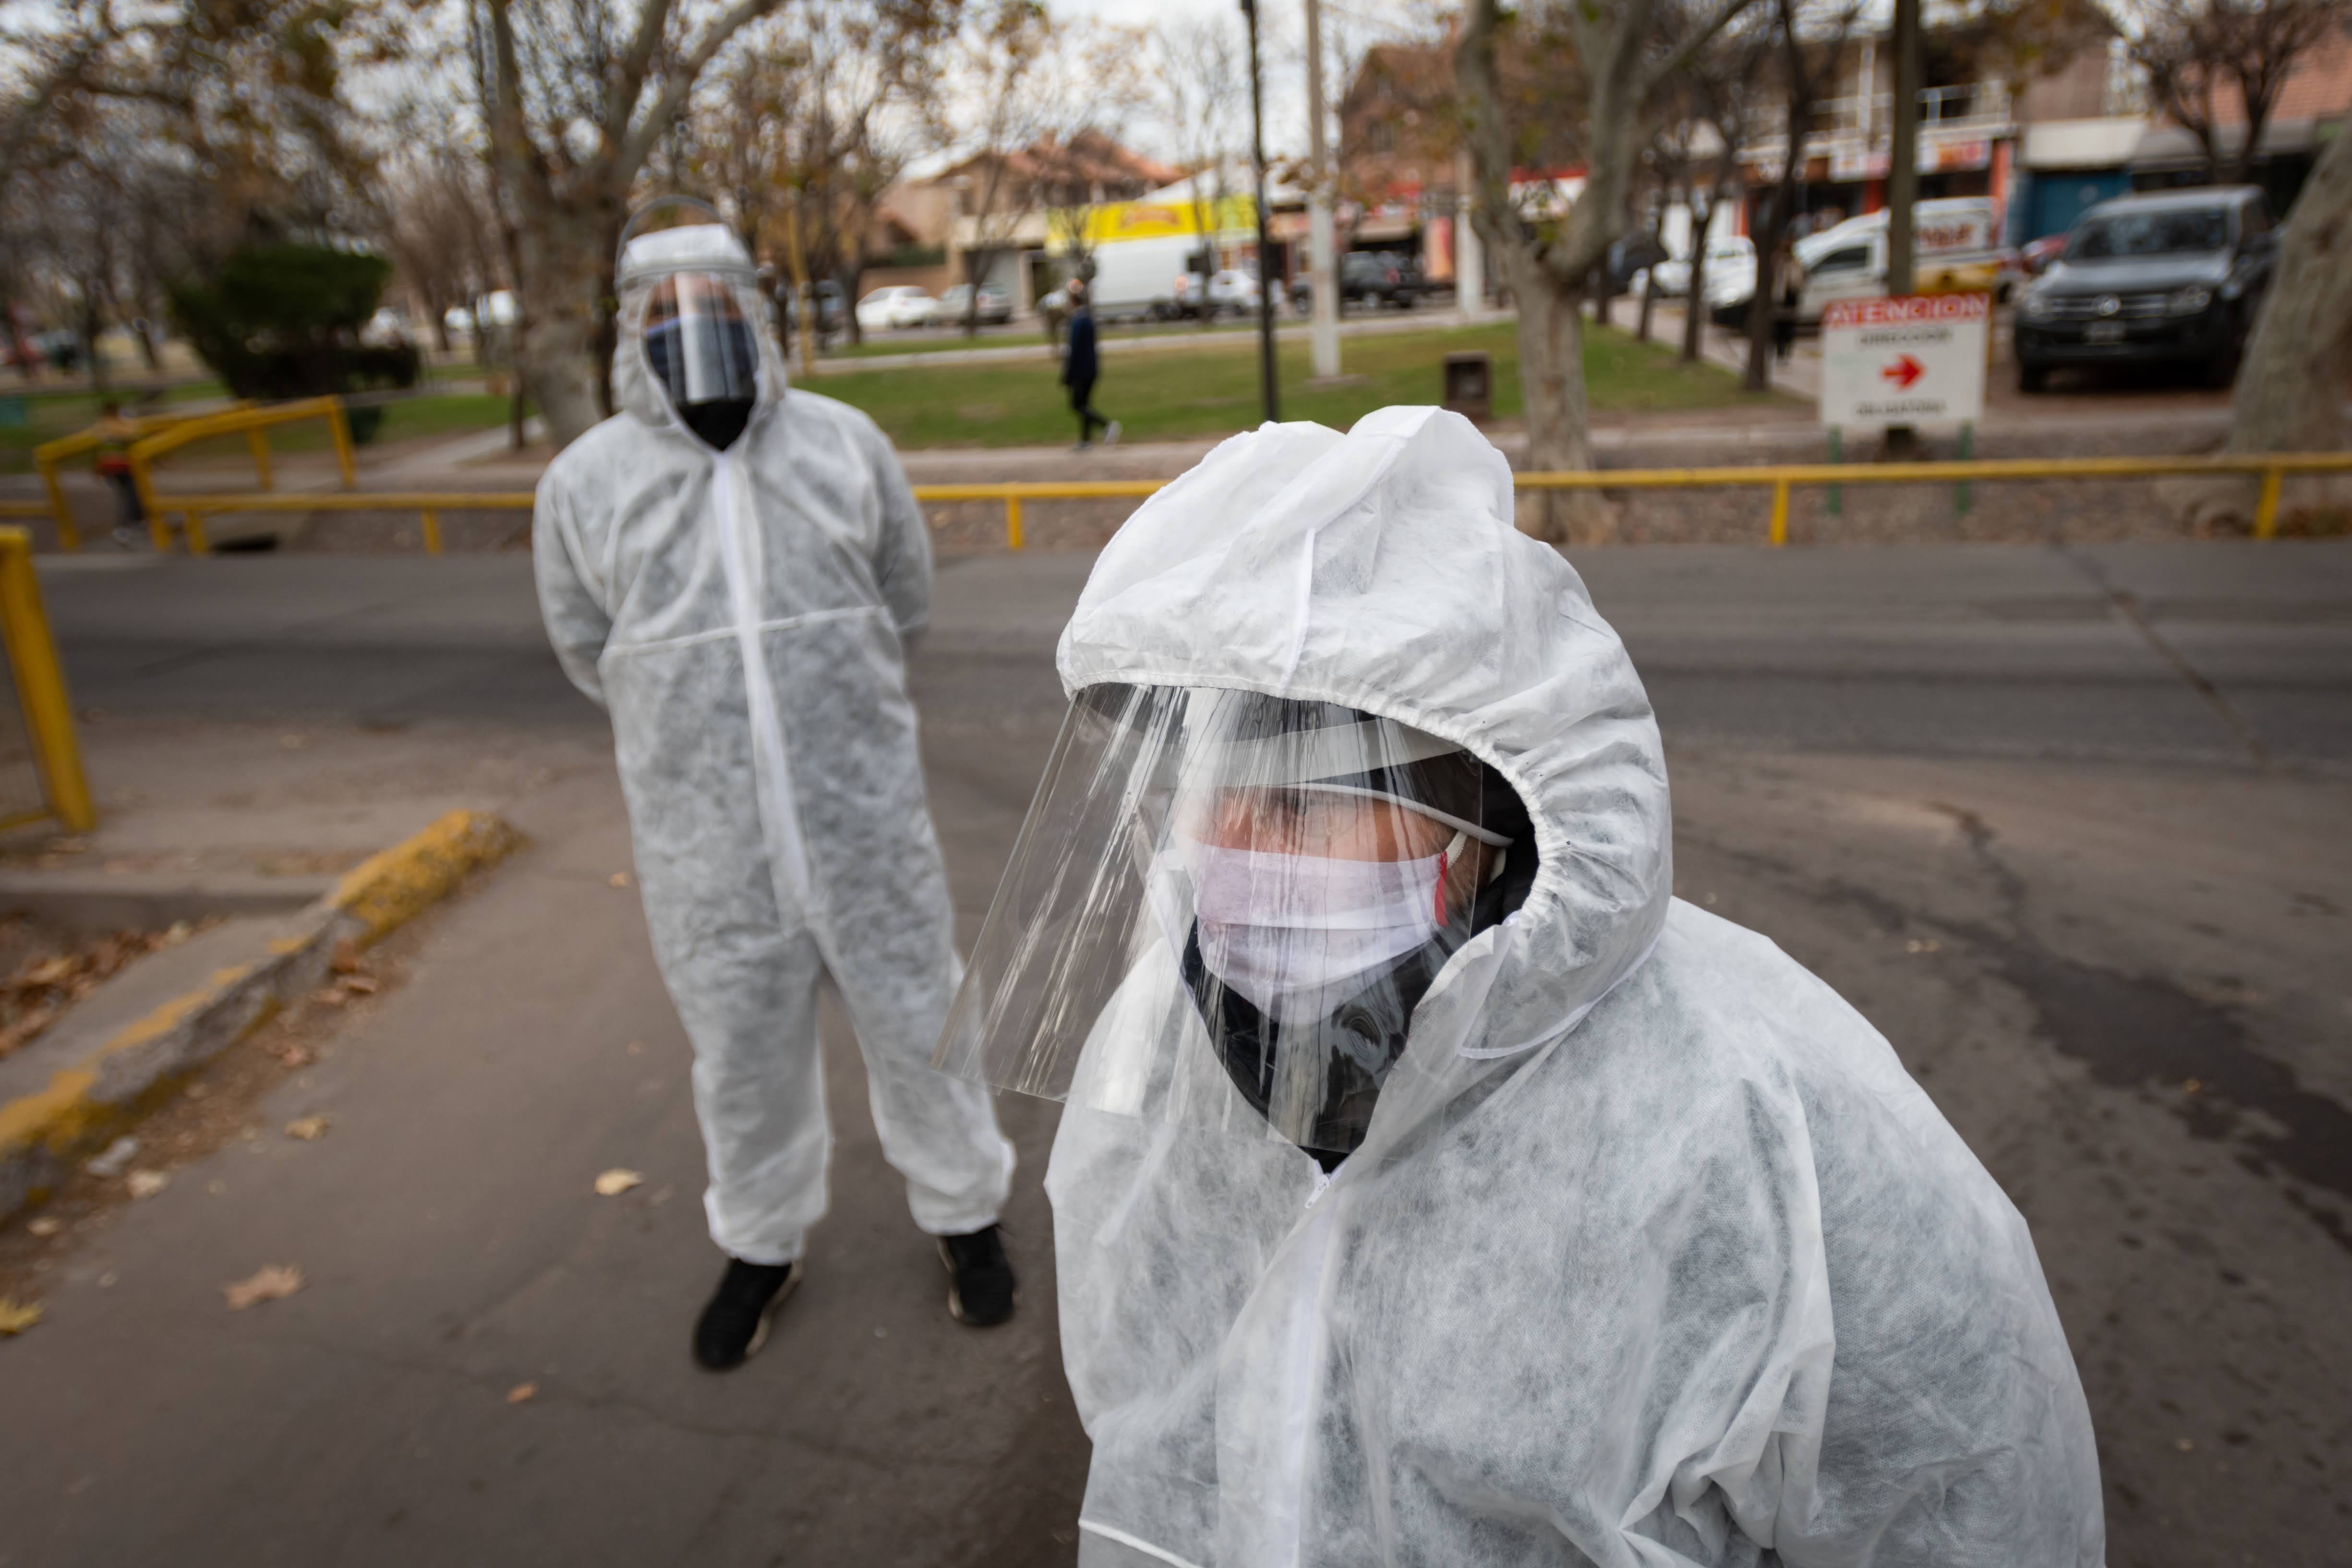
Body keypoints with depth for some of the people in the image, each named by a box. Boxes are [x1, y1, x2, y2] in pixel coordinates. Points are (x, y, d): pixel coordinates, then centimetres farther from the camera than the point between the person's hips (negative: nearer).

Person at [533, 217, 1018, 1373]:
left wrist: (821, 690, 6)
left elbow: (906, 605, 7)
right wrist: (697, 710, 7)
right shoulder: (586, 483, -3)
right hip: (705, 844, 1)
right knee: (744, 1058, 17)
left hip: (865, 822, 0)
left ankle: (962, 1211, 38)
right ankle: (762, 1245, 42)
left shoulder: (843, 446, -2)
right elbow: (591, 656, 8)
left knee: (916, 1022, 14)